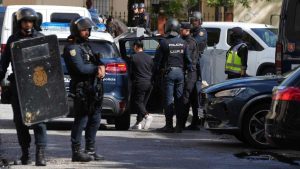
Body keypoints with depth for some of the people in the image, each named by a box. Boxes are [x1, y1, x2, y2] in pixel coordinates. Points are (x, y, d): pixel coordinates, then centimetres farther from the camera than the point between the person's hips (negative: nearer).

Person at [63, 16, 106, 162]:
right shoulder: (72, 48, -10)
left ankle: (90, 150, 20)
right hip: (82, 89, -9)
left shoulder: (86, 45, 19)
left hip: (94, 88, 9)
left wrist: (101, 67, -6)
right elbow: (81, 68, -20)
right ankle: (77, 152, -4)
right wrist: (97, 68, -6)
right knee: (81, 120, -7)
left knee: (95, 119, 12)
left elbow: (98, 61, 18)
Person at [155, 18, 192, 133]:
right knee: (179, 99, 8)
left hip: (168, 73, -4)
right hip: (180, 72, 4)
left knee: (168, 99, -2)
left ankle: (169, 125, -3)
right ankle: (179, 125, 8)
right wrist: (188, 70, 19)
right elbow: (188, 60, 8)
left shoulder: (164, 43, -8)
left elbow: (158, 59, -4)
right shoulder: (183, 43, 5)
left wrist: (159, 70, 11)